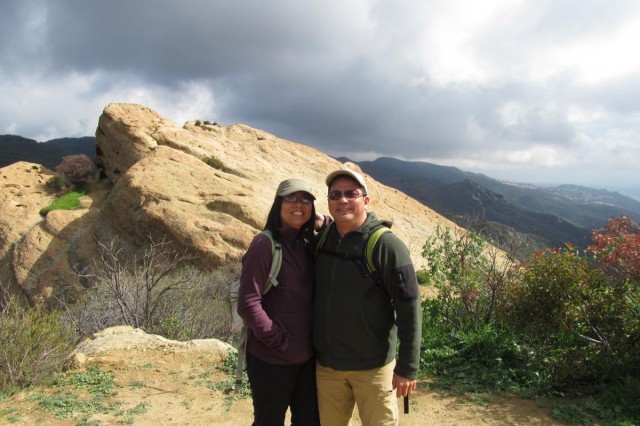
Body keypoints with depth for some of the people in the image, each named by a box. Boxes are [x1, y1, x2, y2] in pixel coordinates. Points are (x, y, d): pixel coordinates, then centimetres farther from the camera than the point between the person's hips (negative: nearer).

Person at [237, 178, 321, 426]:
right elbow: (247, 304, -20)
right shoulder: (264, 244, -16)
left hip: (307, 356, 7)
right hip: (271, 359, -6)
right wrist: (279, 341, -15)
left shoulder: (308, 245, 5)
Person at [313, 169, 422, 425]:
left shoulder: (386, 245, -16)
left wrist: (407, 368, -14)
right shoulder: (321, 239, 0)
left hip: (373, 366, -5)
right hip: (326, 363, 5)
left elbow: (409, 308, -15)